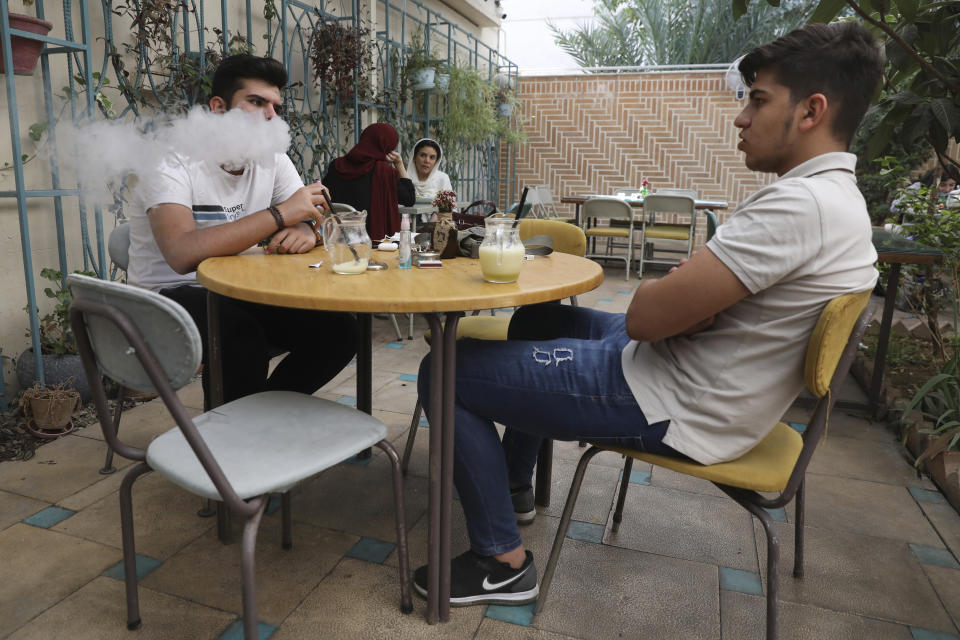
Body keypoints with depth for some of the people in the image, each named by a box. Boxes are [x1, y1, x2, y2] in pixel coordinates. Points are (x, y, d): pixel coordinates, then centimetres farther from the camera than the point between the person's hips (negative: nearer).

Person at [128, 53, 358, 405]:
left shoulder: (272, 160, 3)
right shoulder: (173, 162, -16)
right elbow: (183, 255, -32)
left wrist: (306, 232, -25)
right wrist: (279, 215, -31)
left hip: (237, 294, 6)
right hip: (169, 295, -5)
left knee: (338, 329, -13)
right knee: (243, 337, -36)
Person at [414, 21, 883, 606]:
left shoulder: (801, 203, -25)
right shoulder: (839, 198, 10)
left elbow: (646, 315, -26)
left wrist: (655, 290, -4)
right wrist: (679, 292, -10)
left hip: (674, 409, -11)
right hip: (694, 374, 11)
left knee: (446, 371, -8)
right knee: (537, 316, 27)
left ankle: (503, 562, 4)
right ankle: (516, 477, 35)